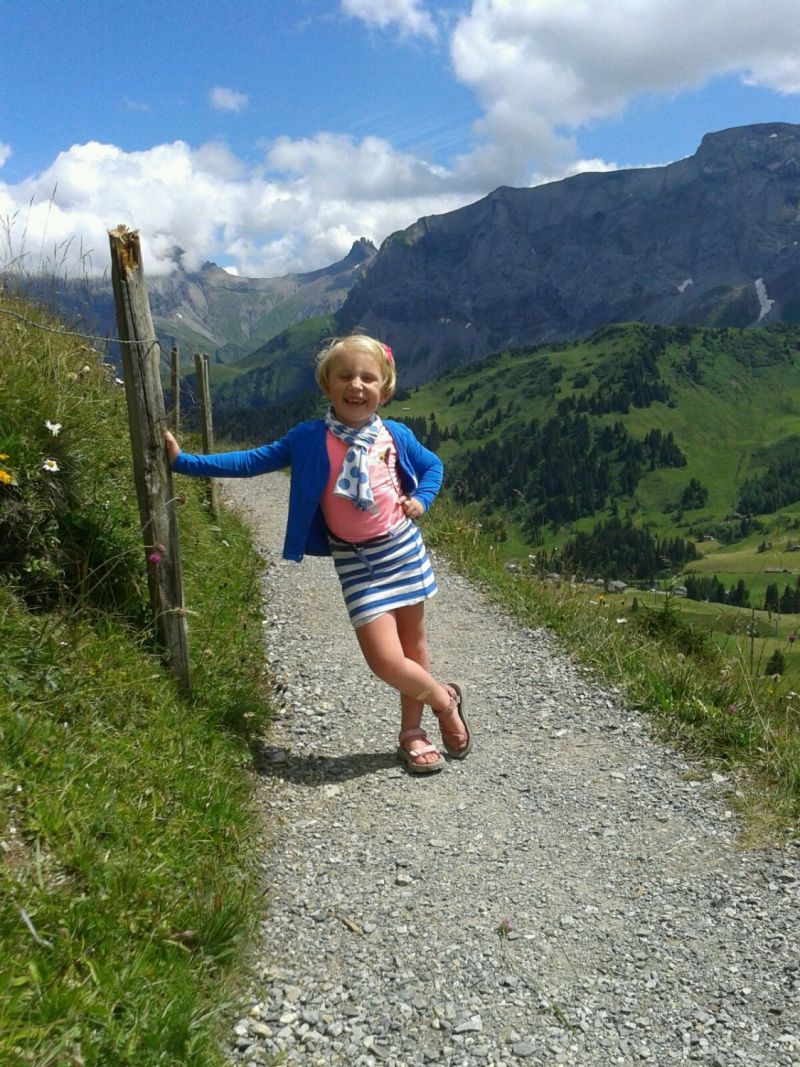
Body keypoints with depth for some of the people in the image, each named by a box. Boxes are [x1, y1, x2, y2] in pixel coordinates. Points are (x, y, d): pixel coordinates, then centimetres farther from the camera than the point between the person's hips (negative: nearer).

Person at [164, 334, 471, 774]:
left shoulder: (395, 435, -2)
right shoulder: (309, 438, -7)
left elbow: (432, 465, 16)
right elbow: (252, 462, -3)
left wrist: (420, 499, -3)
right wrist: (183, 461, -7)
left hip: (402, 548, 2)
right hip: (354, 561, -2)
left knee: (413, 645, 13)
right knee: (386, 661, -11)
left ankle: (412, 732, 34)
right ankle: (446, 700, 19)